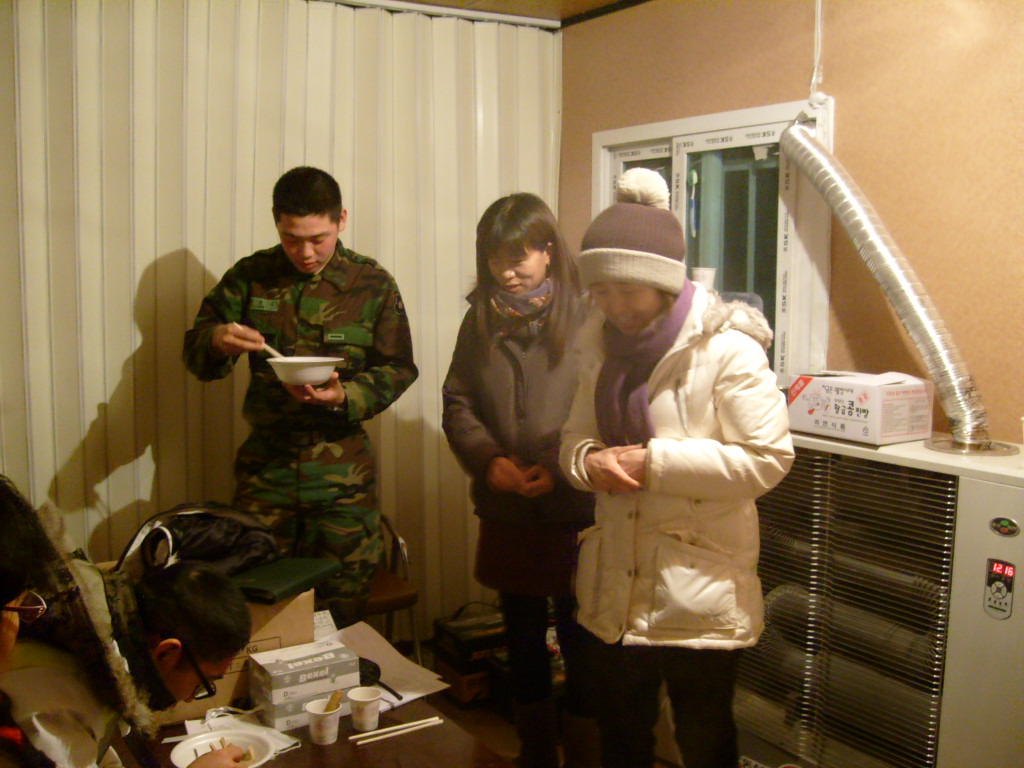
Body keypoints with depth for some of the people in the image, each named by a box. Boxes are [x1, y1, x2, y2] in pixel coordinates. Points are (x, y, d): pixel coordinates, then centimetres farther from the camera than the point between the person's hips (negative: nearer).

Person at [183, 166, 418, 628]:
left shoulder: (373, 284, 1)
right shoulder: (251, 277, 4)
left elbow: (398, 369, 2)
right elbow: (195, 353, 6)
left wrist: (345, 397, -17)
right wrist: (217, 341, -19)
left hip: (343, 470, -1)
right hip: (266, 464, 1)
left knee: (343, 613, 6)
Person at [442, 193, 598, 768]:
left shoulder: (585, 316, -10)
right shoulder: (481, 319, 6)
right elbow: (458, 401, 7)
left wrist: (561, 468, -18)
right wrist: (487, 458, -8)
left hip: (576, 512, -5)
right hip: (507, 512, 5)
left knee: (579, 641, 5)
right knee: (523, 640, 18)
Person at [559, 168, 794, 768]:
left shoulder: (728, 349, -15)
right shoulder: (604, 346, 7)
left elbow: (769, 458, -19)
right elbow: (576, 434, 13)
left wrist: (657, 462, -21)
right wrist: (589, 460, -12)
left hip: (700, 590, -6)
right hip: (616, 589, 6)